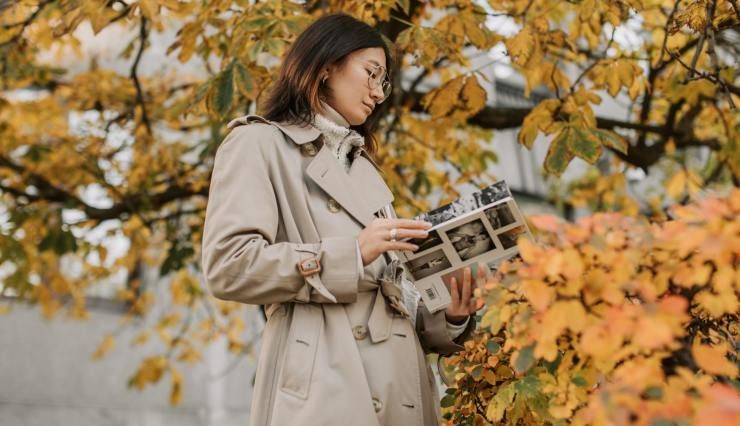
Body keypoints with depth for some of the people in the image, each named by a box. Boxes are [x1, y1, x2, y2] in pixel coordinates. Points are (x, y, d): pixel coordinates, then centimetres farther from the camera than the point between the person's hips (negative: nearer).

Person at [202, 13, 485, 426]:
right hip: (322, 384, -7)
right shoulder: (260, 143, 1)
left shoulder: (362, 163, 23)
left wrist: (447, 317, -1)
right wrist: (352, 253, -16)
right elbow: (228, 265, -12)